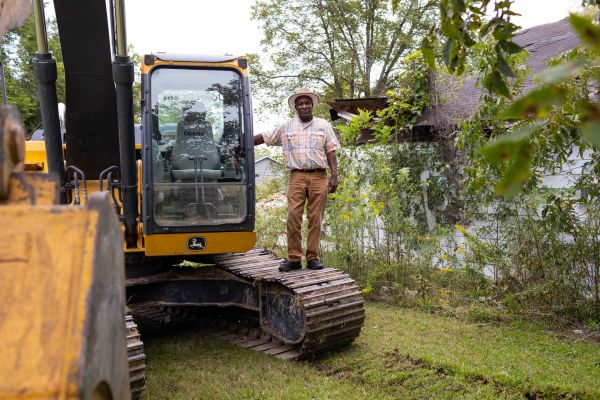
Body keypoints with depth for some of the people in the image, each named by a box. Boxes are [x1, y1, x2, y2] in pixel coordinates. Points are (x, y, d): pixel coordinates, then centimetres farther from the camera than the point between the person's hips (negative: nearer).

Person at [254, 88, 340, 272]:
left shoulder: (324, 125, 11)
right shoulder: (286, 126, 11)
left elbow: (331, 152, 8)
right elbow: (263, 137, 14)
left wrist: (334, 175, -2)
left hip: (319, 176, 0)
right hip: (297, 176, 0)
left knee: (315, 219, 0)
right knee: (293, 217, -8)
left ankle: (313, 257, 7)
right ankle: (293, 258, -1)